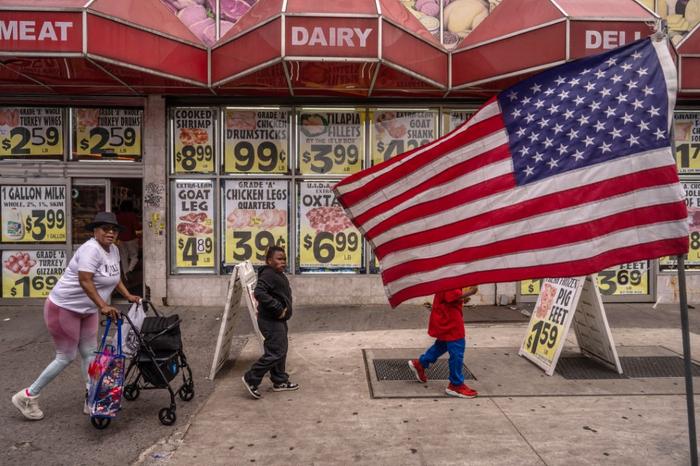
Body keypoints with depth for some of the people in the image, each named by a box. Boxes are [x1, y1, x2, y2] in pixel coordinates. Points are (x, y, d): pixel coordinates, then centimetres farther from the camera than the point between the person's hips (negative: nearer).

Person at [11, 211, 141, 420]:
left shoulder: (113, 250, 4)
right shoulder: (91, 249, -24)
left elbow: (114, 277, 18)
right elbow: (85, 281, -32)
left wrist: (128, 296, 9)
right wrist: (103, 306, -36)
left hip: (87, 311, 9)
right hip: (63, 308, -9)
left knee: (90, 353, 8)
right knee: (66, 357, -1)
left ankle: (91, 401, 15)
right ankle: (27, 396, 17)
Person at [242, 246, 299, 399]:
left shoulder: (279, 275, 14)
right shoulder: (268, 274, -18)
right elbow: (259, 293, -32)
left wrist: (283, 309, 8)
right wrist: (278, 309, -29)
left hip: (279, 320, 11)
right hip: (271, 321, -11)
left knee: (281, 351, 16)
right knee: (275, 352, -9)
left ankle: (280, 381, 27)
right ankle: (251, 378, 1)